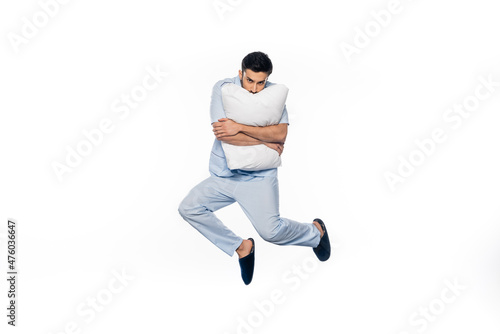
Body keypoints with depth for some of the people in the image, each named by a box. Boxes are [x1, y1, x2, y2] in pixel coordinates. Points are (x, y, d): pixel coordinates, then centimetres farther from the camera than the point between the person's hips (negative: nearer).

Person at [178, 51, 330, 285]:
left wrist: (239, 127, -27)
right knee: (188, 208, -8)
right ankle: (242, 247, 6)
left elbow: (281, 134, -19)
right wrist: (265, 141, -17)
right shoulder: (223, 88, -8)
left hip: (259, 176, -3)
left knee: (270, 230, -15)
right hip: (223, 175, 3)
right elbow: (220, 133, -19)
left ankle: (315, 231, 18)